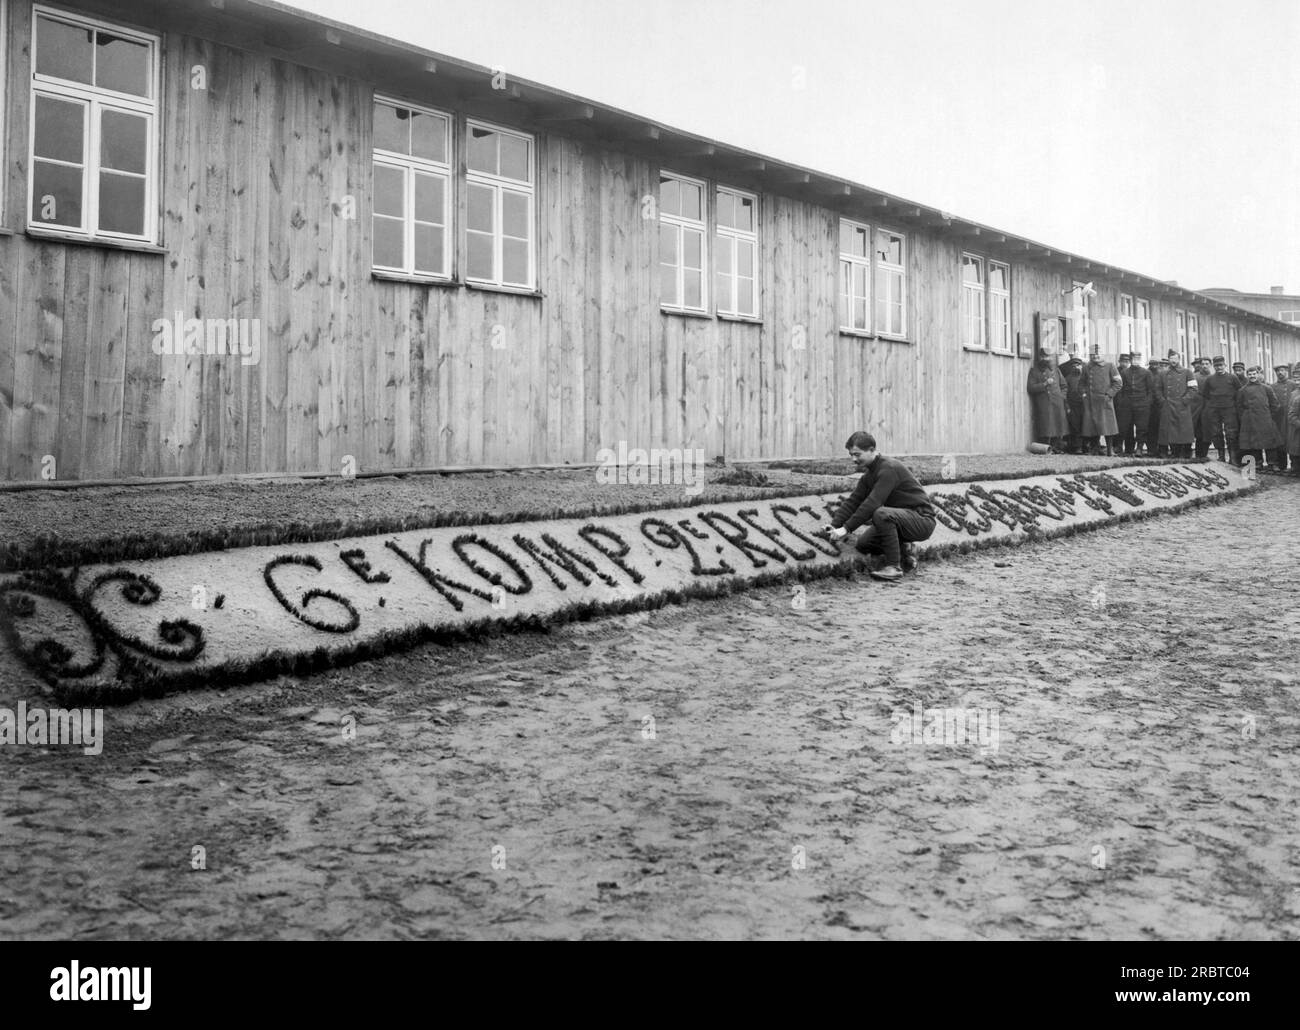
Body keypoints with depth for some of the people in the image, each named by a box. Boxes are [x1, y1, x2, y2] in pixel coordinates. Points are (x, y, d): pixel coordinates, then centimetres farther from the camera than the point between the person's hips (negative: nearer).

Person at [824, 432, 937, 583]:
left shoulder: (889, 468, -23)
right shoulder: (869, 475, 8)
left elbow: (872, 503, -31)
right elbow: (853, 501, 4)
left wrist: (846, 528, -31)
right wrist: (834, 525, -10)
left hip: (923, 520, -9)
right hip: (903, 517, 9)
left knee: (881, 514, -35)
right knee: (863, 544, 3)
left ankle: (894, 566, -22)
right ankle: (904, 550, 17)